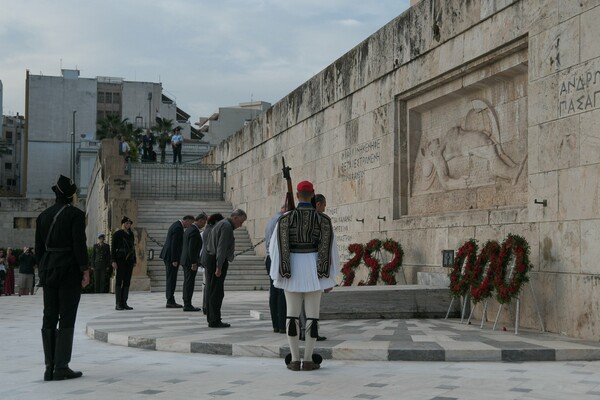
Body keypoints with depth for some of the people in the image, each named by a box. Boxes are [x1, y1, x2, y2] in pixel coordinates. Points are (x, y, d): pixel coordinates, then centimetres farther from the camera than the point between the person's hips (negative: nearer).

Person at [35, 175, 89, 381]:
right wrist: (85, 270, -10)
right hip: (70, 270, -6)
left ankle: (50, 367, 8)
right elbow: (79, 244, -14)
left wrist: (43, 270, 17)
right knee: (66, 318, -2)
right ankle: (61, 367, -4)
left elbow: (38, 247, 11)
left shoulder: (43, 215, 10)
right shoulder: (75, 214, -8)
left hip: (48, 269, 6)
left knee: (49, 318, 7)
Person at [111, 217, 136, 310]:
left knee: (127, 282, 4)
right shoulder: (117, 234, -2)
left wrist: (134, 260, 15)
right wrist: (113, 261, -13)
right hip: (120, 260, -6)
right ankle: (118, 304, -6)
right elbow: (113, 248, -6)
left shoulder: (131, 234, 15)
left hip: (129, 260, 6)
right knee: (119, 281, -5)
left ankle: (124, 303, 7)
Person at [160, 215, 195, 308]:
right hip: (171, 256, -11)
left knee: (171, 279, 12)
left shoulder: (176, 225, 16)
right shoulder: (178, 228, -17)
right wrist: (174, 260, -21)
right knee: (172, 279, -8)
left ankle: (170, 301, 16)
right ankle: (170, 301, -6)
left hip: (168, 255, 11)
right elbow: (174, 245, -21)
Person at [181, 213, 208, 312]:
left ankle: (186, 304, 18)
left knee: (187, 283, 13)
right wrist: (194, 263, -22)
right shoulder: (194, 231, -17)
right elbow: (192, 248, -22)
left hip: (185, 261, 10)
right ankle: (187, 305, -6)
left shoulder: (188, 229, 15)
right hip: (191, 261, -10)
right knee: (190, 283, -7)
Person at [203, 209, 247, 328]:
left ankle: (211, 318, 22)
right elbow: (221, 247, -20)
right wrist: (219, 267, -23)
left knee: (212, 291, 15)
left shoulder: (221, 224, 20)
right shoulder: (227, 226, -12)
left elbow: (207, 242, 22)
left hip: (210, 259, 10)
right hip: (217, 261, -10)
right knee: (217, 292, -8)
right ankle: (214, 321, -7)